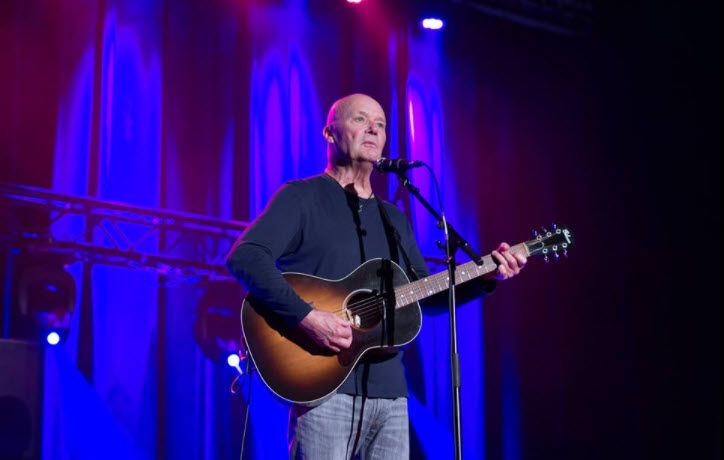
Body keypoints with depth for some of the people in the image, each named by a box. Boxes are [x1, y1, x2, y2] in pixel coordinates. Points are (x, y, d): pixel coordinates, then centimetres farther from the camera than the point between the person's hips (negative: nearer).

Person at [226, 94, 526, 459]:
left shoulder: (394, 219, 20)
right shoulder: (302, 197, -1)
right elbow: (245, 257, -15)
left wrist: (486, 277, 8)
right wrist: (309, 316, -24)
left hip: (389, 393, 6)